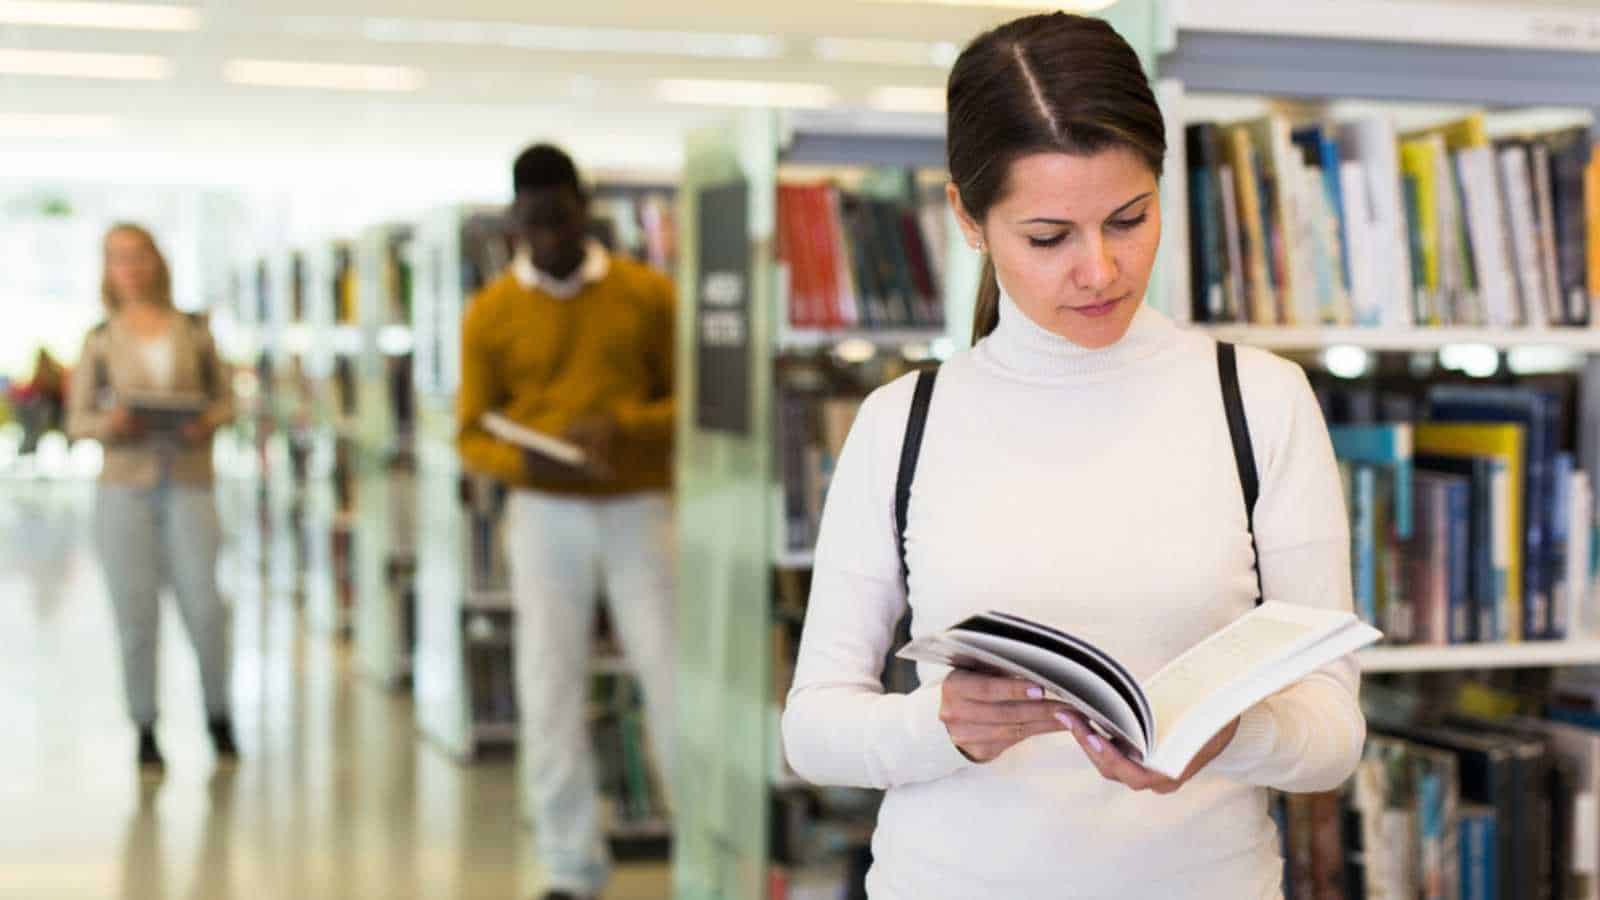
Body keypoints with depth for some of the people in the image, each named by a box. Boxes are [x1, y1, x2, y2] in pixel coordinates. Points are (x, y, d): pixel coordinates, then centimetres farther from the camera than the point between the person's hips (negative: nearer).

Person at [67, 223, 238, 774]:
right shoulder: (100, 341, 7)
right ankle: (145, 732, 13)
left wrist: (208, 424, -9)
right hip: (125, 486, 0)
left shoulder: (193, 332, 8)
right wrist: (112, 424, -13)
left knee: (205, 607, -8)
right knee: (136, 615, -1)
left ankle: (217, 716, 14)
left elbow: (225, 399, 13)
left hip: (189, 484, 0)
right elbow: (77, 420, 8)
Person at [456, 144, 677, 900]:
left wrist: (624, 427, -17)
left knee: (674, 680, -2)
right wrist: (522, 462, -19)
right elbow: (472, 434, 3)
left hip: (640, 510, -1)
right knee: (550, 693, 2)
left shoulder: (649, 295, 0)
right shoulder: (491, 312, 1)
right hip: (545, 515, 1)